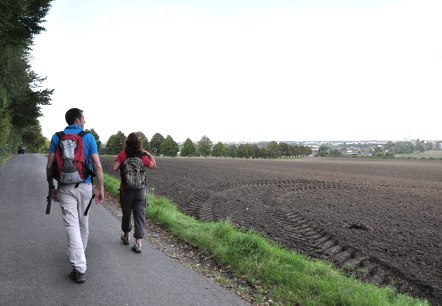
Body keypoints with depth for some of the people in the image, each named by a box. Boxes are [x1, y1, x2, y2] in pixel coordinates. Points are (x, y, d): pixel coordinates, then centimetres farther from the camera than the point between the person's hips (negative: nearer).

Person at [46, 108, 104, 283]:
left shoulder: (57, 137, 3)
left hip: (65, 188, 0)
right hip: (84, 186, 0)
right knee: (83, 223, 19)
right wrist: (100, 188, -2)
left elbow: (50, 165, 0)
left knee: (72, 225, -3)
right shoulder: (88, 137, -3)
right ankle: (80, 252, 40)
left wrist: (51, 187, 10)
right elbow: (97, 165, -8)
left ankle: (79, 268, -9)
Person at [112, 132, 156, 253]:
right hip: (140, 190, 0)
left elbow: (114, 168, -15)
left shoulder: (122, 154, -9)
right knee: (140, 216, 2)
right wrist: (149, 154, 12)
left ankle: (126, 236, 38)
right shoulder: (142, 157, -5)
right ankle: (138, 243, -1)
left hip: (126, 190, 0)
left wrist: (121, 165, 3)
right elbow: (154, 166, 8)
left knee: (126, 213, 19)